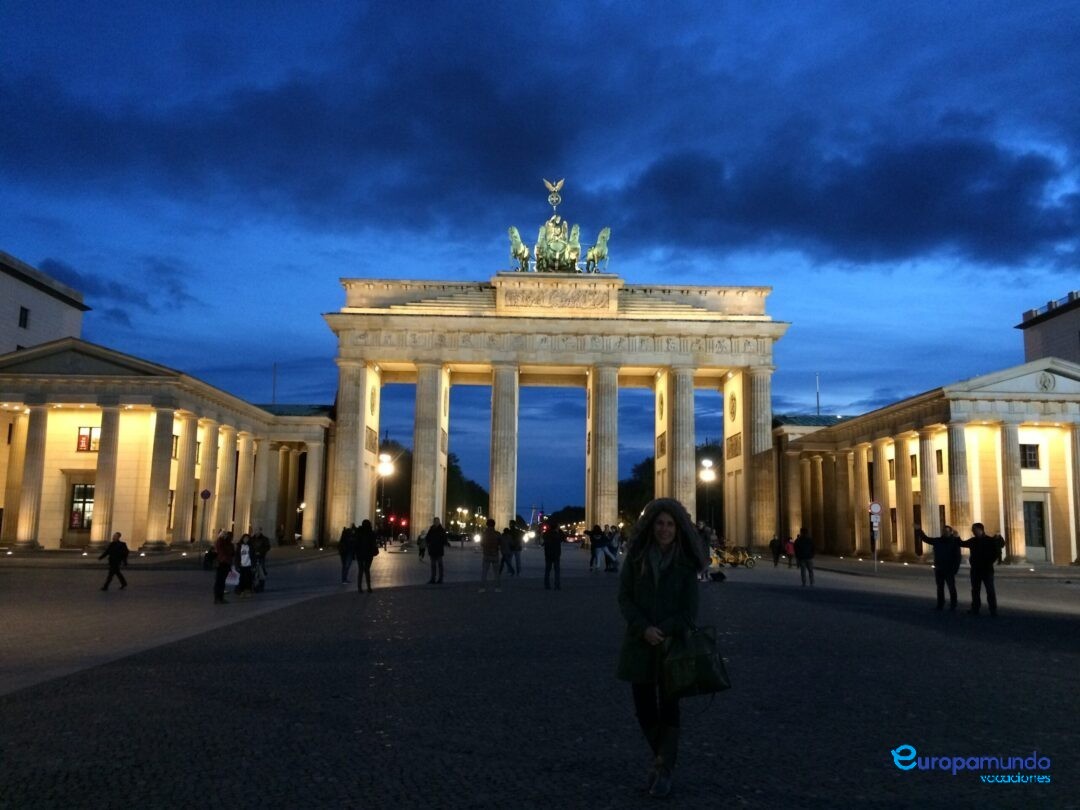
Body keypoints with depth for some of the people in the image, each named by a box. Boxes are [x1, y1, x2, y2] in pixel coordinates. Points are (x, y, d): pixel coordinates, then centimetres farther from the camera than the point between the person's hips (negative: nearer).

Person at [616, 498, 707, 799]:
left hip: (673, 644, -2)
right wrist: (643, 629, -16)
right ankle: (661, 757, 33)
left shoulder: (686, 563, -4)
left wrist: (661, 632, -14)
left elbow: (688, 611, -4)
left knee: (668, 707, 1)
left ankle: (664, 769, 16)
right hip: (639, 643, 2)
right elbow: (624, 597, -2)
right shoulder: (636, 556, 0)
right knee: (644, 707, 8)